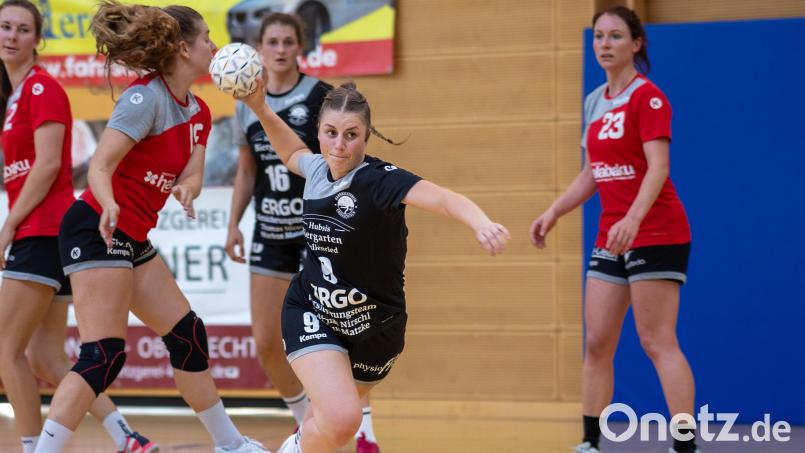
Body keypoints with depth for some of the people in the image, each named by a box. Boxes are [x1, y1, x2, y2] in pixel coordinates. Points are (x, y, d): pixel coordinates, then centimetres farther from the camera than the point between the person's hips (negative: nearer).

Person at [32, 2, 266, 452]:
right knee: (104, 356, -17)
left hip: (133, 240, 9)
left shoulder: (198, 113, 10)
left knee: (188, 336, 14)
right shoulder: (146, 97, -16)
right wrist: (110, 206, -41)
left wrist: (186, 189, -24)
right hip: (97, 230, -9)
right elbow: (100, 166, -21)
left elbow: (192, 172, 0)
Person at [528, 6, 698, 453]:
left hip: (655, 234, -8)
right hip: (610, 239, 8)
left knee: (658, 343, -11)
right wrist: (553, 212, 13)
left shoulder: (647, 97, -10)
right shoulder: (595, 102, 13)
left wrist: (633, 218, -35)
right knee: (596, 343, 5)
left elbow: (657, 167, -22)